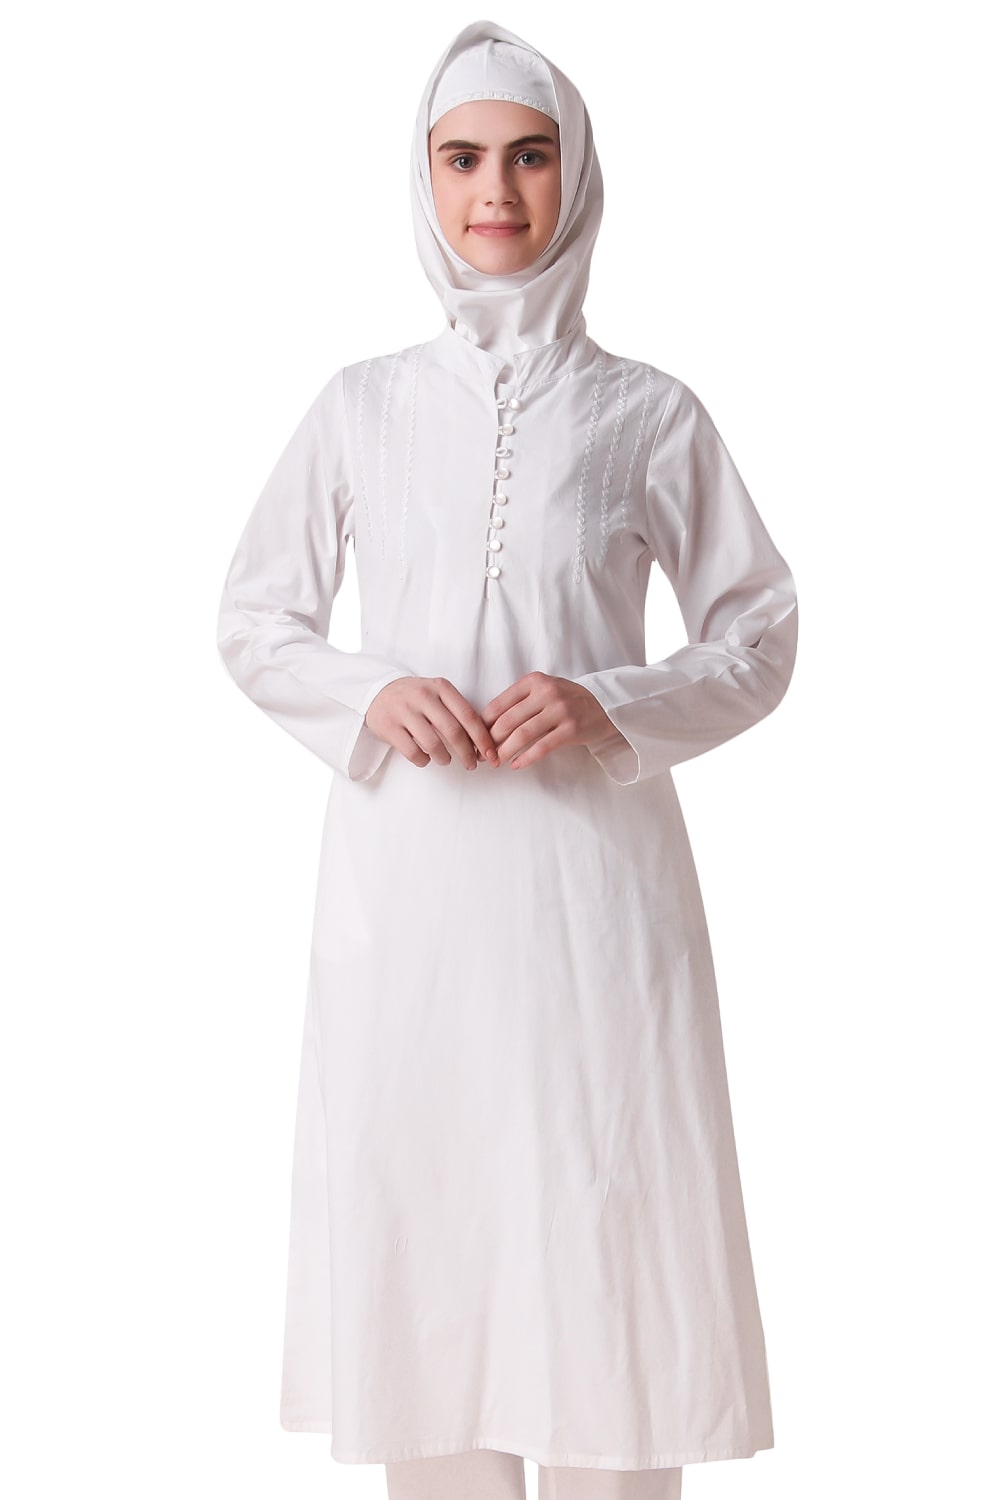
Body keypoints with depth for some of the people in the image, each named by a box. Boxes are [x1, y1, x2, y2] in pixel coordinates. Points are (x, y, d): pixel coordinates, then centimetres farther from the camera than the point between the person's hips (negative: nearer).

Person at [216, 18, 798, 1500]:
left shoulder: (649, 414, 3)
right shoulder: (362, 407, 7)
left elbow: (760, 633, 7)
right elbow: (253, 621, 12)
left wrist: (611, 710, -11)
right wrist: (369, 697, -8)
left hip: (592, 862, -1)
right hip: (406, 866, 2)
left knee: (601, 1208, 0)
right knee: (415, 1208, 5)